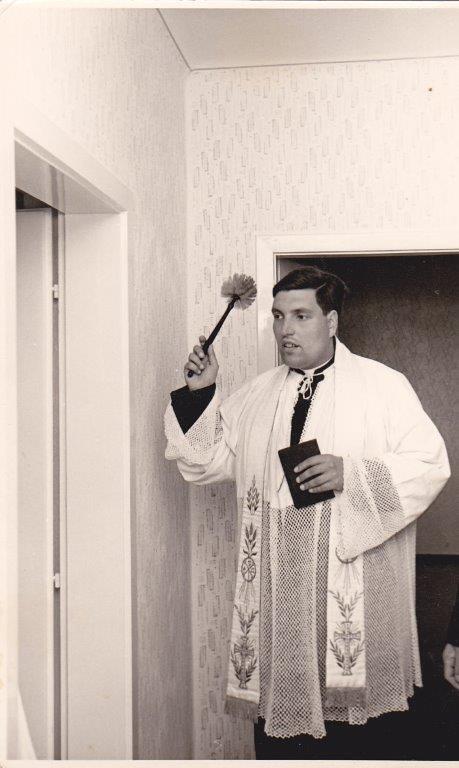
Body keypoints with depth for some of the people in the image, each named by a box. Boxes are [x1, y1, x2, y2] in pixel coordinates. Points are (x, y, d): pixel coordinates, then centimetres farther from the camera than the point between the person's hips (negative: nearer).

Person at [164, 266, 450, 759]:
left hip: (359, 605, -3)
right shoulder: (258, 395, 14)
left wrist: (350, 474, -18)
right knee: (279, 724, 10)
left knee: (370, 738, 5)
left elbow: (429, 464, -6)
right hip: (278, 598, 4)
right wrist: (200, 393, 1)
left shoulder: (383, 386, 0)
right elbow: (207, 460, 14)